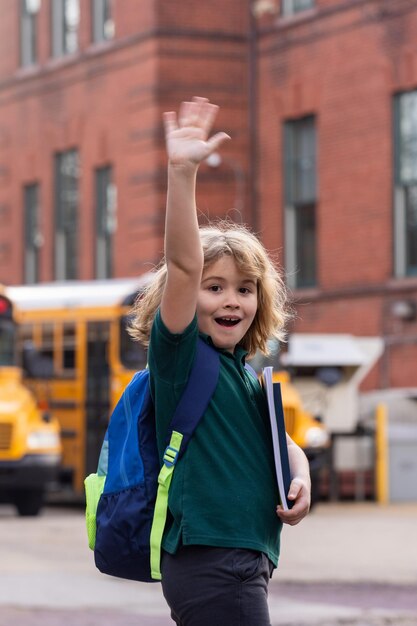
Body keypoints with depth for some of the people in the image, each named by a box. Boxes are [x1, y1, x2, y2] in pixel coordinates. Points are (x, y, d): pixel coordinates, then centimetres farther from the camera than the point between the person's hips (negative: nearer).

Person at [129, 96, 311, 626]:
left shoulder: (245, 373, 16)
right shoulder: (180, 353, -5)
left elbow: (280, 443, 28)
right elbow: (183, 264, -19)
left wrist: (300, 478, 5)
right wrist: (181, 174, -30)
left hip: (247, 559, 8)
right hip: (207, 557, -8)